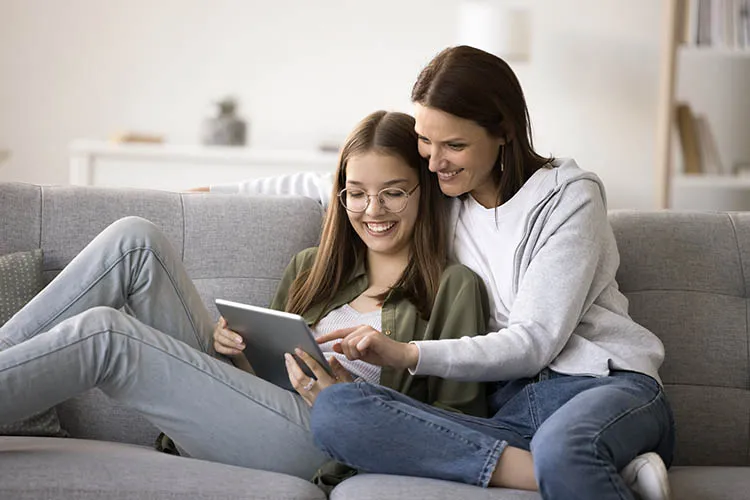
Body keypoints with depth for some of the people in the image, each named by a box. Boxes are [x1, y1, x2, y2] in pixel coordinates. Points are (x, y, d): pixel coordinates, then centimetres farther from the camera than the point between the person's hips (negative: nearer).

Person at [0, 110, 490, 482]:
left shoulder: (453, 288, 5)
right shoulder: (311, 267, 25)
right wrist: (235, 346, 4)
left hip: (320, 443, -6)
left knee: (102, 333, -23)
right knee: (135, 239, -10)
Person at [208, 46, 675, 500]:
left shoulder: (568, 196, -1)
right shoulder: (434, 192, 16)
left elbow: (534, 341, -9)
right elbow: (331, 185, 33)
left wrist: (408, 355, -21)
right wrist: (213, 193, 34)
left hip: (607, 385, -7)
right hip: (512, 405, 7)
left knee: (563, 446, -48)